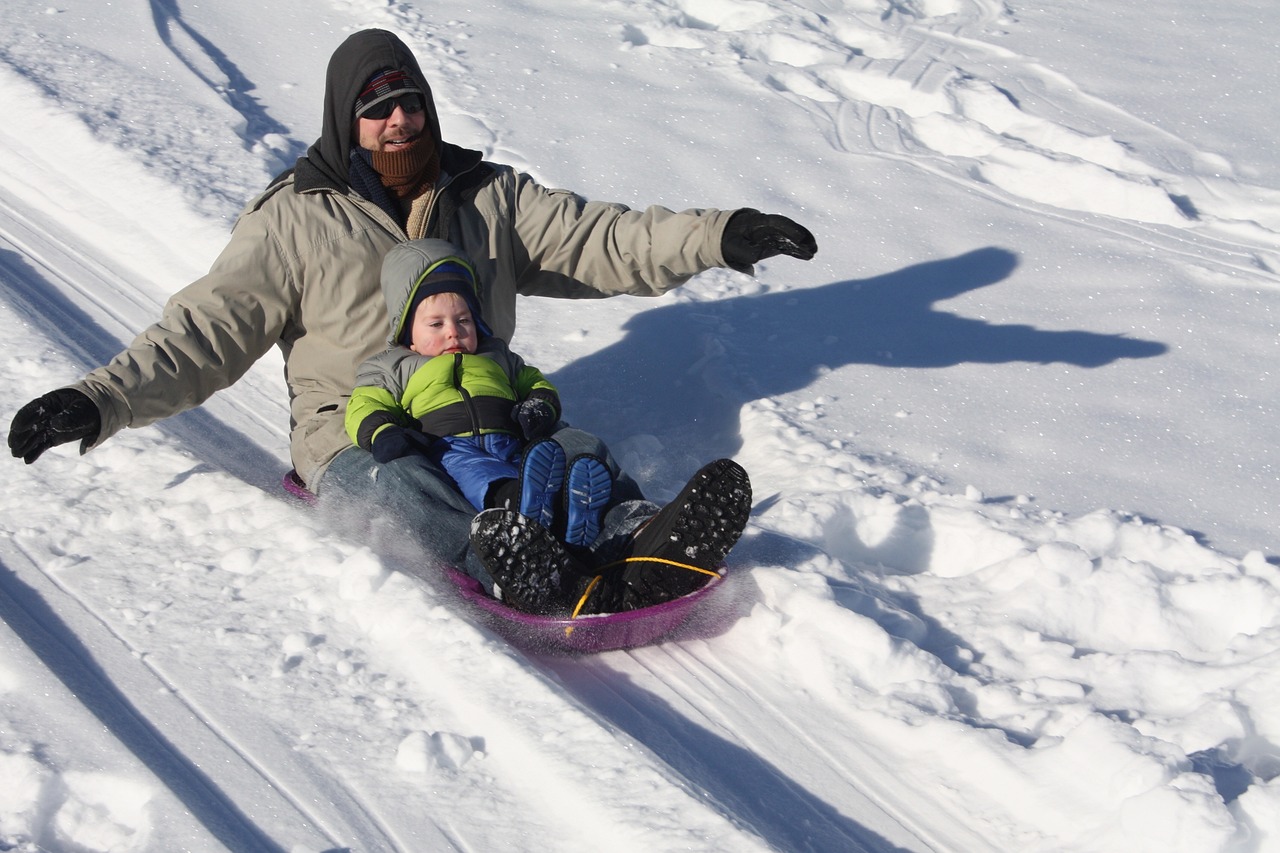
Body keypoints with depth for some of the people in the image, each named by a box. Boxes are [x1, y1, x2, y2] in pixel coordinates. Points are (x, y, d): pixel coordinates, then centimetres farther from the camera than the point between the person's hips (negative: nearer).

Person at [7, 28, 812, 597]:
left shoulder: (490, 195, 13)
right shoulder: (295, 220, 5)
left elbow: (599, 239, 6)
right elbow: (204, 332, 1)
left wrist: (717, 235, -9)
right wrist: (100, 401, -13)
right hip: (354, 435, -3)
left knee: (582, 457, -26)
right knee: (414, 498, -37)